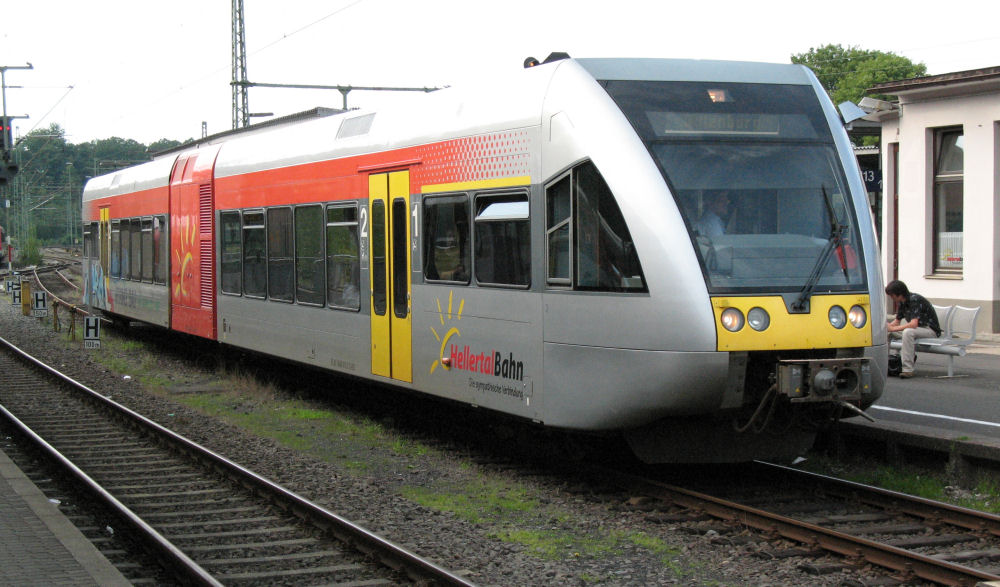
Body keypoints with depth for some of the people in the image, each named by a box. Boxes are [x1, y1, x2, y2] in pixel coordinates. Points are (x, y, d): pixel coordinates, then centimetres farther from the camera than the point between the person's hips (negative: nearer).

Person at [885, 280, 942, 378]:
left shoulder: (915, 300, -24)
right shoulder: (901, 303, 3)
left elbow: (913, 324, -33)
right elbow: (897, 321, 13)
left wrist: (893, 329, -29)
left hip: (930, 330, -9)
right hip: (916, 329, 9)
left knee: (908, 332, -38)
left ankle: (908, 369, -37)